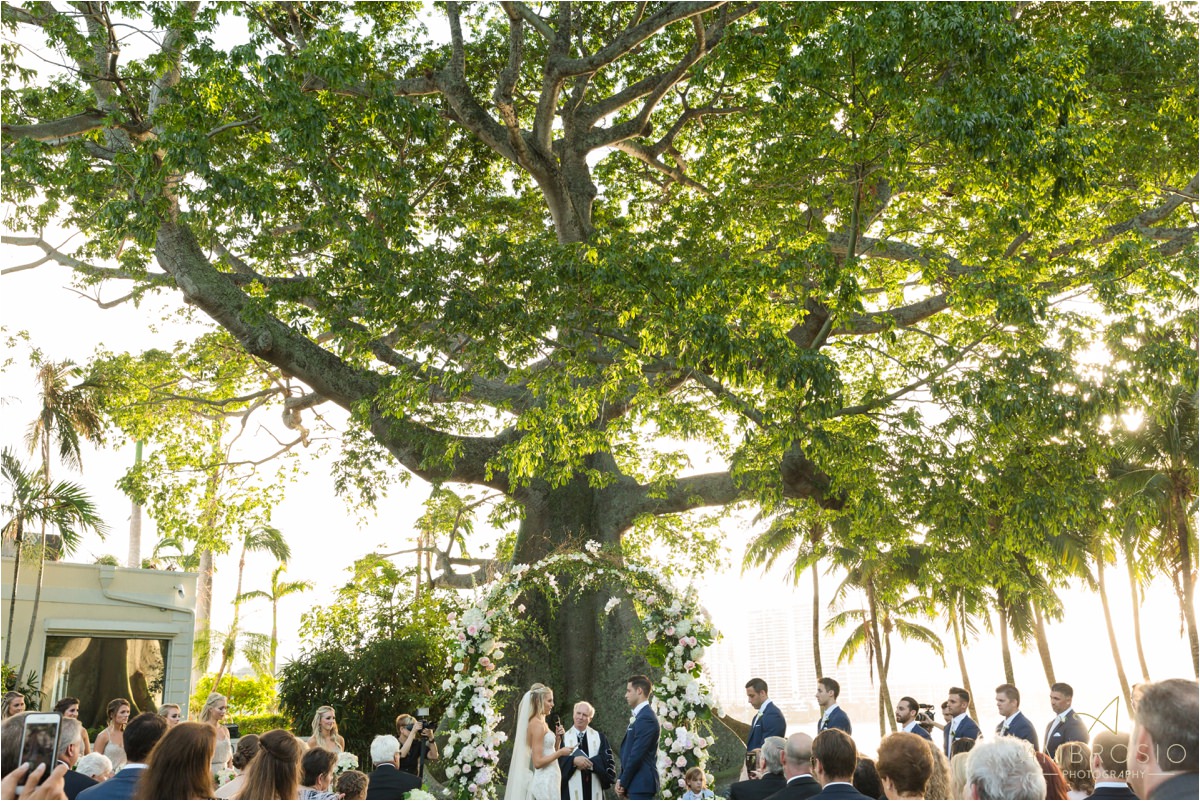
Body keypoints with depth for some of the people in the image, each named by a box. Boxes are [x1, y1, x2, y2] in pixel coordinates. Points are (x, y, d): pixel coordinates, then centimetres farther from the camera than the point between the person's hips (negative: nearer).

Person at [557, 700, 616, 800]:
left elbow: (608, 759, 1)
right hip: (571, 791, -1)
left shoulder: (599, 737, 11)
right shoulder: (563, 738, 6)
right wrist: (573, 761, -18)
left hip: (593, 790, 2)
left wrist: (590, 764, -11)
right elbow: (558, 760, -3)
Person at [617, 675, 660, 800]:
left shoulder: (646, 717, -15)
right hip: (638, 783, 10)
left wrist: (623, 783, -9)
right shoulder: (641, 716, 17)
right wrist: (621, 780, 6)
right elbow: (628, 753, 16)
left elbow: (637, 755, -18)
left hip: (641, 783, -10)